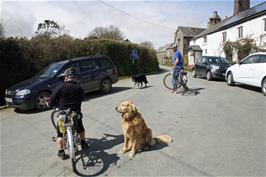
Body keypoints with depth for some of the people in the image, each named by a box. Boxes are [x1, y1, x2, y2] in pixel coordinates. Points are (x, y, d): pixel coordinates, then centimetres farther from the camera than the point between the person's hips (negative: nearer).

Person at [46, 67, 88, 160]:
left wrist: (48, 103, 13)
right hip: (76, 114, 3)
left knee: (60, 134, 13)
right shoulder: (79, 88, -1)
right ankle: (83, 143, 39)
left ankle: (61, 152, 13)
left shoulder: (61, 87, -12)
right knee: (81, 129, 28)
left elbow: (51, 100, -9)